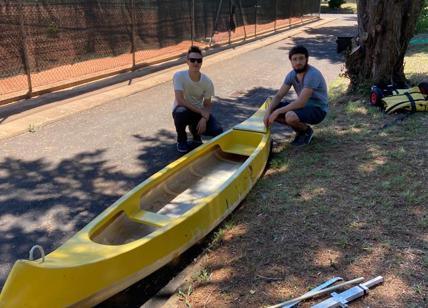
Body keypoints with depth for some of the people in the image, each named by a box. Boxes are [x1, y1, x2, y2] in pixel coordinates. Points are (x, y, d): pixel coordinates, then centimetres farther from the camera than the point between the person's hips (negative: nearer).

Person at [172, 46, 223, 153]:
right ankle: (181, 139, -7)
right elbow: (180, 100, -26)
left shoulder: (207, 82, -12)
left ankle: (194, 129, 15)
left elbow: (207, 104, -3)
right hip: (183, 109, -2)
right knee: (181, 113, -40)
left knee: (217, 131, -19)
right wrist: (201, 112, -27)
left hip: (199, 112, 3)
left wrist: (204, 118, -23)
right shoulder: (179, 76, -20)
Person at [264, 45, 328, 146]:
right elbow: (278, 96, -2)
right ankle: (299, 130, 8)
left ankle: (306, 131, -1)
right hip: (303, 104, 8)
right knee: (272, 110, -5)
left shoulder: (312, 75, -27)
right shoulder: (292, 74, -2)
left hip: (317, 109, -8)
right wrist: (268, 112, -19)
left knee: (290, 116, -36)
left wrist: (277, 111, -29)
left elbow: (301, 102, -32)